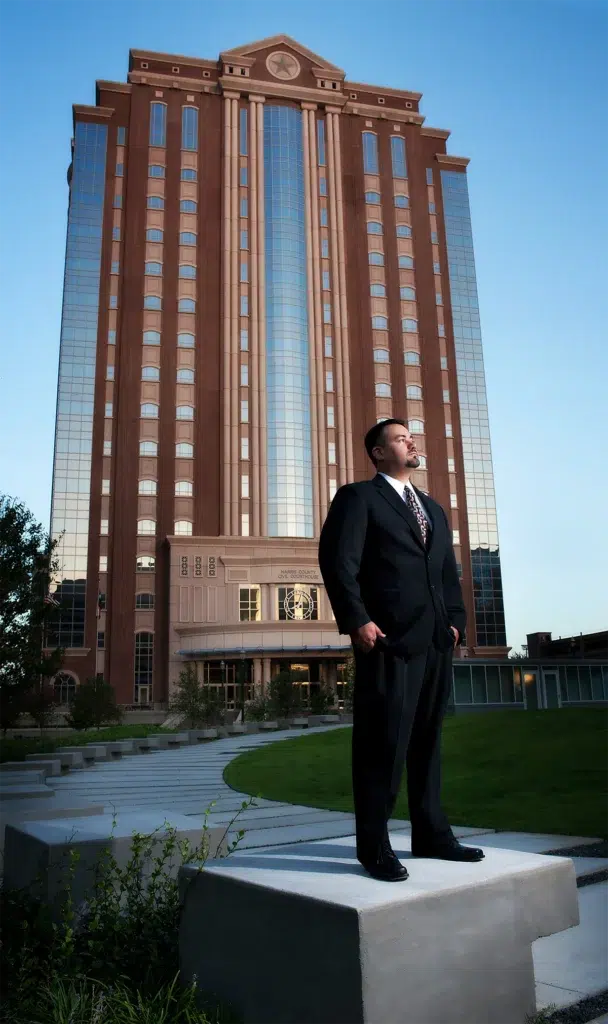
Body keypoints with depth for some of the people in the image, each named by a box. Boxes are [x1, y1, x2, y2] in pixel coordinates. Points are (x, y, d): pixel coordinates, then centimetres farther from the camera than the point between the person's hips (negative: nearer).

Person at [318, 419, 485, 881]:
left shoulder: (434, 509, 24)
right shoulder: (358, 497, 2)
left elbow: (449, 572, 22)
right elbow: (338, 561, -9)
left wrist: (455, 620, 7)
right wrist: (357, 621, -17)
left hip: (436, 641, 7)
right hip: (389, 639, -7)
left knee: (428, 740, 13)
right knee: (383, 743, -3)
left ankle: (431, 834, 24)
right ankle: (374, 845, 8)